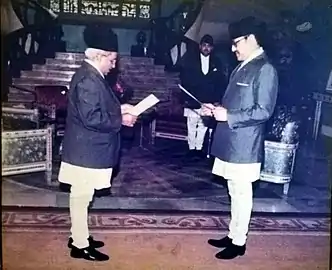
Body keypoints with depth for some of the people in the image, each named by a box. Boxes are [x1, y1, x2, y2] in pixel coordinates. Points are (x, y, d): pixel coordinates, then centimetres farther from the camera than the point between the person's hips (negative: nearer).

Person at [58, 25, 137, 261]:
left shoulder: (92, 76, 12)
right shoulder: (88, 80, -21)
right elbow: (91, 118, -27)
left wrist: (118, 108, 7)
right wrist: (120, 119, -18)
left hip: (89, 149, 10)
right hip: (87, 151, -10)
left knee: (81, 196, 18)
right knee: (81, 196, 1)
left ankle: (78, 236, 31)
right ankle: (80, 245, 13)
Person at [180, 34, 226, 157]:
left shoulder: (216, 62, 9)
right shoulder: (189, 59, 4)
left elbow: (220, 82, 6)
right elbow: (185, 79, -1)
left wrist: (217, 99, -5)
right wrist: (186, 97, -10)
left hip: (208, 101, 2)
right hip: (192, 100, -1)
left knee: (203, 125, 3)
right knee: (192, 125, 1)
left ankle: (199, 147, 12)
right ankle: (191, 147, 11)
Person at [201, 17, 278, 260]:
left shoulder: (265, 69, -13)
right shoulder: (242, 67, 13)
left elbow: (263, 111, -18)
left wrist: (228, 116, -19)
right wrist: (217, 109, 6)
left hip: (244, 144, -9)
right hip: (231, 142, 9)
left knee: (242, 194, 3)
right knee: (235, 193, 17)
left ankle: (239, 242, 16)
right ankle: (233, 235, 30)